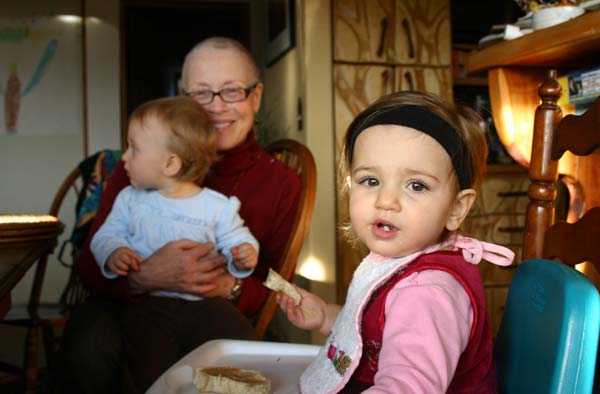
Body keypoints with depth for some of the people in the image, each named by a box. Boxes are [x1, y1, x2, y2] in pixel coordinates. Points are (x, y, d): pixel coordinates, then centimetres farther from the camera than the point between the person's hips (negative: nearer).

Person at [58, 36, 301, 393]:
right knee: (90, 349, -35)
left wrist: (231, 287, -18)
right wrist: (144, 276, -28)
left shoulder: (281, 183, -1)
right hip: (128, 304, -1)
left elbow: (271, 289, 5)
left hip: (210, 308, 2)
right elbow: (91, 264, -6)